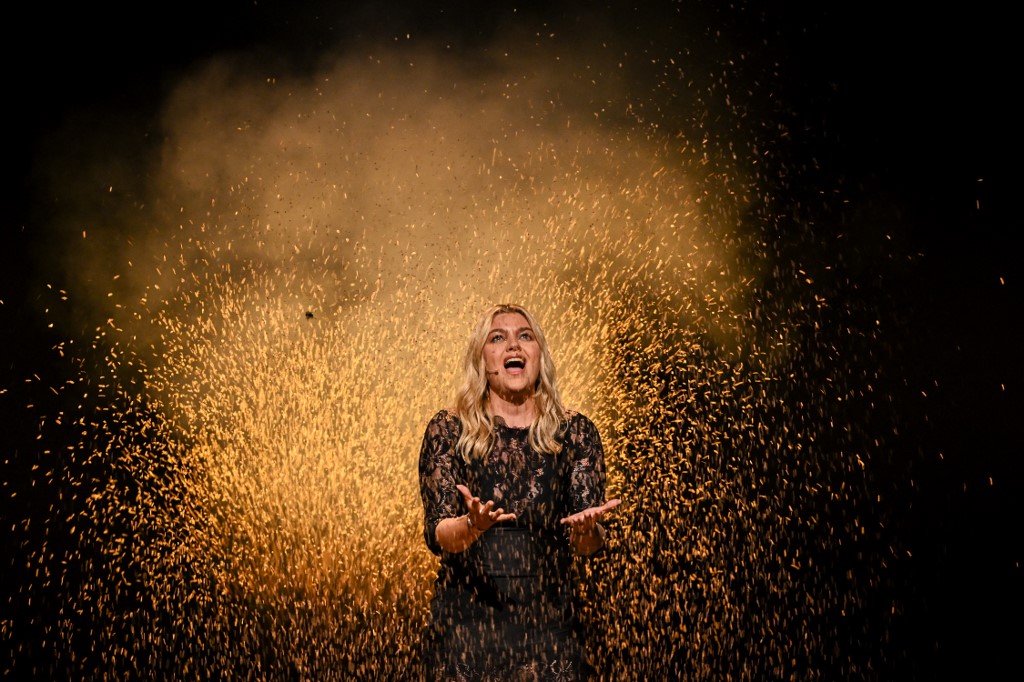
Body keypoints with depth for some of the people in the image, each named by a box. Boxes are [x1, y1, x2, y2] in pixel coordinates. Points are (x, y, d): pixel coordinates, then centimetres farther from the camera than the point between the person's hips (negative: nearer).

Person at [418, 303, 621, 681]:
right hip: (466, 622, -1)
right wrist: (472, 525, -29)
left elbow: (589, 545, -3)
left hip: (547, 622, 1)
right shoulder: (448, 430, -1)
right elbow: (436, 535, -8)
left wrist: (585, 529, -26)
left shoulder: (575, 432, 2)